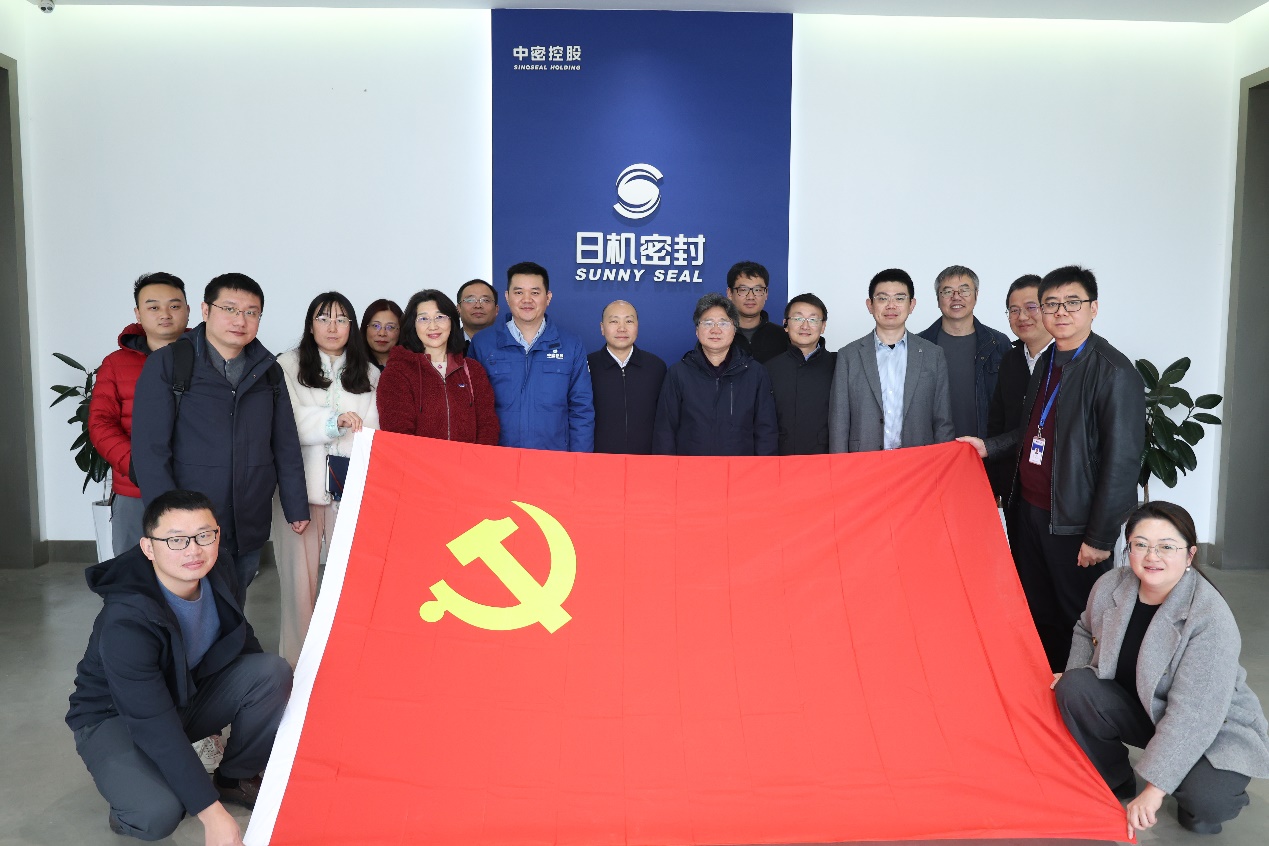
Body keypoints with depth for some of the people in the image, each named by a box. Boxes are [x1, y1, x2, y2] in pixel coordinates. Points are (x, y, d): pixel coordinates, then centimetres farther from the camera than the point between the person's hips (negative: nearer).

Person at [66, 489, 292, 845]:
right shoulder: (125, 622, -34)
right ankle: (132, 801, 5)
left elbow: (242, 640, 4)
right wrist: (212, 814, -35)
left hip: (189, 693, 6)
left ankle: (235, 778, 2)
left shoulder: (219, 570, -16)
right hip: (117, 718, -6)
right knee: (158, 814, -32)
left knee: (273, 670, -19)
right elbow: (155, 728, -34)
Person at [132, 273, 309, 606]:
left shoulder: (268, 371, 10)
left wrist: (296, 505, 9)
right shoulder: (166, 365, -4)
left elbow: (286, 445, 13)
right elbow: (149, 447, -8)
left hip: (250, 528, 4)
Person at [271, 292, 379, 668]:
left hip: (351, 490, 2)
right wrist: (333, 422, -16)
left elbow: (373, 432, 10)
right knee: (299, 576, 1)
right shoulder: (288, 366, 5)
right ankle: (294, 663, 12)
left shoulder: (369, 375, 14)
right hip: (299, 486, -1)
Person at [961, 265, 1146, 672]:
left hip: (1073, 522, -7)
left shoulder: (1114, 373, -15)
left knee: (1077, 622, 6)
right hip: (1028, 510, 8)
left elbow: (1121, 462, -17)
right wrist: (989, 446, 10)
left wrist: (1100, 538, -17)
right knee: (1036, 614, 16)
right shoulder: (1048, 361, 10)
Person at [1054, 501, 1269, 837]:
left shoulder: (1211, 619, -29)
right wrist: (1074, 673, -5)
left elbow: (1192, 715, -31)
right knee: (1073, 687, -20)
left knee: (1206, 800, -34)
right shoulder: (1110, 586, -12)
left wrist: (1155, 787, -32)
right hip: (1140, 711, 5)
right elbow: (1086, 630, 13)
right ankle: (1116, 784, 3)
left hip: (1212, 731, -5)